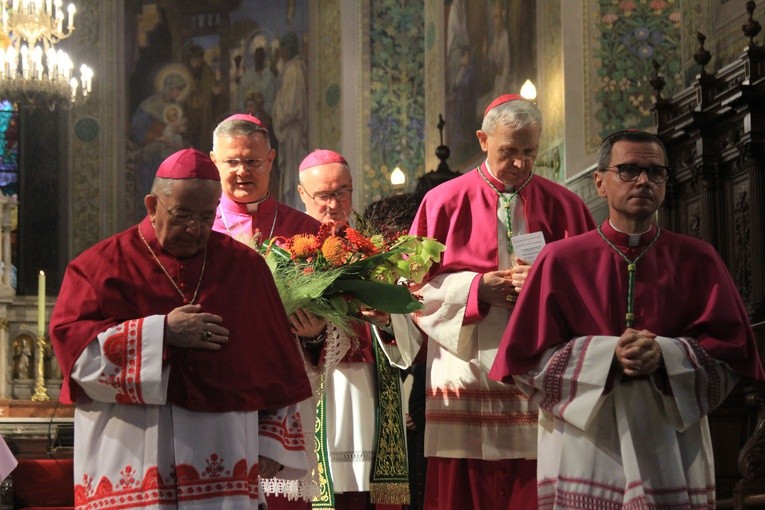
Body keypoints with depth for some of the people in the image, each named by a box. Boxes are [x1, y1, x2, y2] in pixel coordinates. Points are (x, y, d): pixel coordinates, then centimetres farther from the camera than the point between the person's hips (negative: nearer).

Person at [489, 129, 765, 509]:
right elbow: (527, 357, -3)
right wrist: (608, 353, -16)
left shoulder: (697, 261, 5)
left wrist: (664, 355, -18)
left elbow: (733, 352, 0)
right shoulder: (560, 261, 1)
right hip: (585, 451, -1)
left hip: (672, 453, 1)